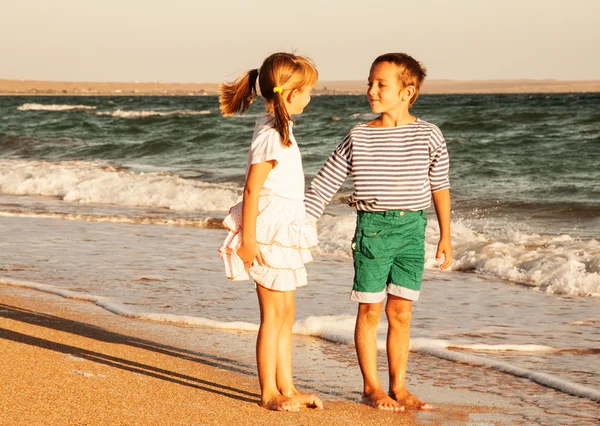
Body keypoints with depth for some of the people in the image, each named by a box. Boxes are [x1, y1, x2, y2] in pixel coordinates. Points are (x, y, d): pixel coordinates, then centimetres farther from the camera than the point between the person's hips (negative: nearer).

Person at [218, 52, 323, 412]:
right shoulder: (271, 135, -18)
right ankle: (269, 392, 5)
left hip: (285, 233, 10)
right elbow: (252, 189, -20)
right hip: (269, 234, -10)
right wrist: (247, 239, -21)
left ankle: (286, 387, 20)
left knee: (286, 312, 13)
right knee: (273, 314, -3)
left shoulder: (281, 130, 13)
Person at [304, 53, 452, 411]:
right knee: (370, 310, 3)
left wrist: (446, 235, 10)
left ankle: (399, 386, 15)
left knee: (401, 311, 5)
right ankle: (371, 386, 14)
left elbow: (440, 186, 8)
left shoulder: (428, 136, -1)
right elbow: (325, 185, 2)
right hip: (372, 227, 0)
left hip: (412, 229, 1)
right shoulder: (359, 137, -1)